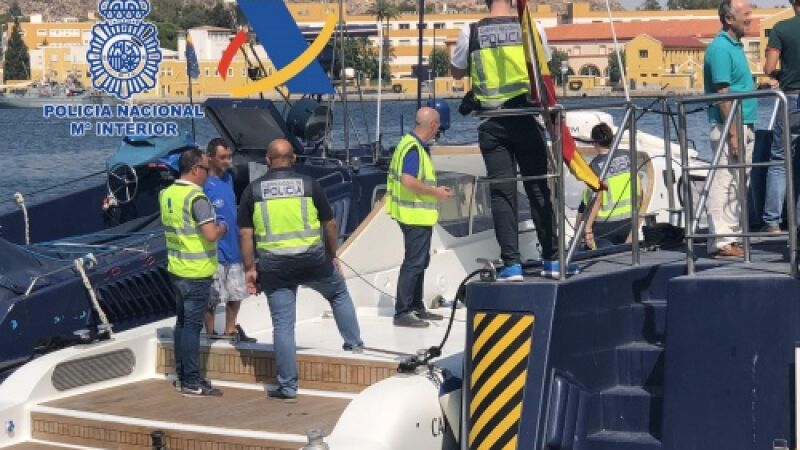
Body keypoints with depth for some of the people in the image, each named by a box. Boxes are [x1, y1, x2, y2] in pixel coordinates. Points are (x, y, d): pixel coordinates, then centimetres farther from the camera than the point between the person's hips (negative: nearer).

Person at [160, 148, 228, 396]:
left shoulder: (166, 194, 7)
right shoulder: (197, 198, -19)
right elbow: (211, 235, -25)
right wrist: (222, 228, -4)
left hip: (176, 269, 8)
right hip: (197, 272, -8)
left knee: (182, 322, 15)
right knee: (192, 325, -4)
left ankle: (182, 376, 22)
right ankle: (192, 382, 0)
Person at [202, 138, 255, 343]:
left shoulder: (228, 178, 8)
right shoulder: (204, 184, -18)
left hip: (233, 248, 8)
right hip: (215, 251, -8)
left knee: (236, 294, 17)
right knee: (212, 298, 2)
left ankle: (231, 330, 32)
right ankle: (211, 334, 14)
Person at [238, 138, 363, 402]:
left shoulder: (253, 190, 1)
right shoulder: (309, 184, -1)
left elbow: (245, 234, -1)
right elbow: (330, 224, 5)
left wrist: (250, 268, 4)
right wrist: (332, 255, 18)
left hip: (274, 266, 0)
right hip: (313, 260, 0)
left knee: (282, 325, 5)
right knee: (339, 293, 29)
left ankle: (288, 387, 9)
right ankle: (354, 342, 35)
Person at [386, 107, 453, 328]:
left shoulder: (414, 144, 13)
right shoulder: (413, 148, -19)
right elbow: (408, 181, -29)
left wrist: (435, 190, 16)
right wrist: (435, 192, -18)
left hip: (419, 215, 11)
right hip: (416, 216, -11)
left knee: (420, 261, 19)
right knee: (414, 262, -8)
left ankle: (416, 307, 29)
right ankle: (402, 312, -5)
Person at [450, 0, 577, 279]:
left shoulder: (471, 33, -3)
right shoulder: (532, 29, -2)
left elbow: (456, 72, 13)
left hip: (492, 124, 0)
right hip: (524, 119, 0)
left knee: (502, 193, 3)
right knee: (539, 189, 8)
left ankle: (511, 264, -2)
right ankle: (551, 259, 11)